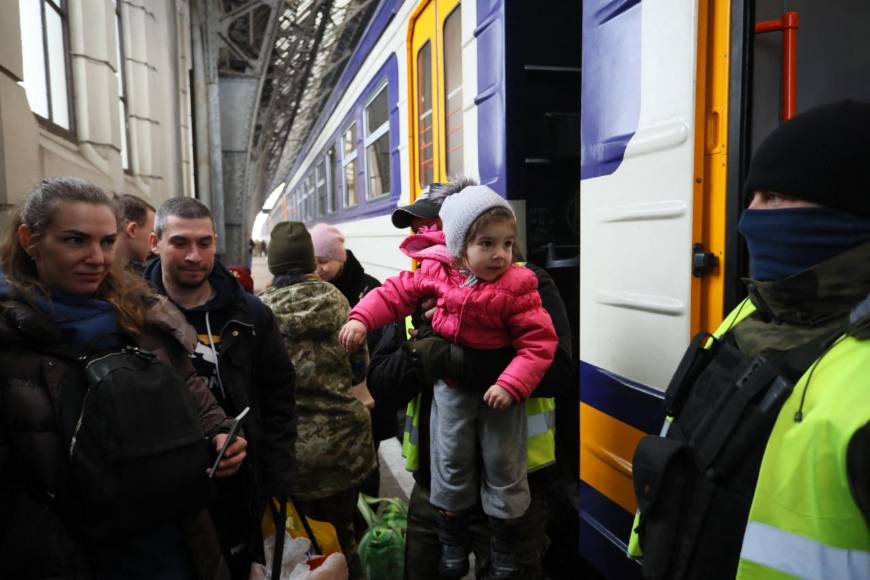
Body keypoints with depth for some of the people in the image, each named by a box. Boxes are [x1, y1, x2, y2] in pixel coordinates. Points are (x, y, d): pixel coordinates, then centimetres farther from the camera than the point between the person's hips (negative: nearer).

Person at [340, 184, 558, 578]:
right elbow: (397, 293, 0)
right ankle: (451, 538, 34)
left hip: (499, 385, -2)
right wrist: (361, 319, -10)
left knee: (503, 464, 10)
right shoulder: (436, 271, -12)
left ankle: (504, 544, 33)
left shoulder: (517, 287, -21)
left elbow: (539, 342, -21)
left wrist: (511, 385, -30)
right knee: (451, 460, 12)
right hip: (451, 383, 2)